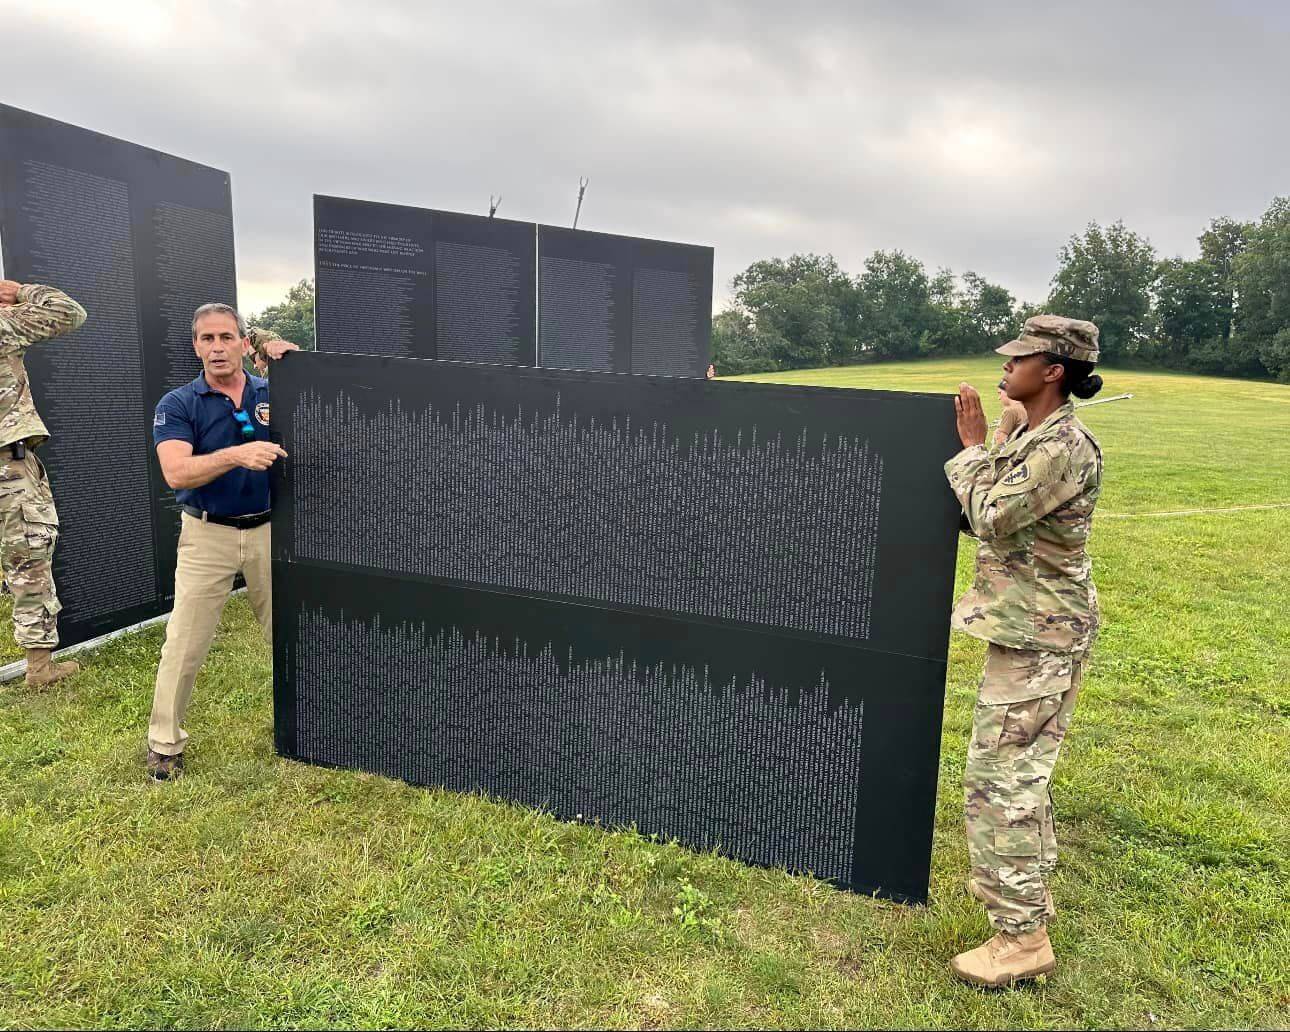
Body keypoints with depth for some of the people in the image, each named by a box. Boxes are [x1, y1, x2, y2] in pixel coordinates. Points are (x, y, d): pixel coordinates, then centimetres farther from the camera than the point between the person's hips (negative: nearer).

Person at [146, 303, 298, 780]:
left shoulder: (273, 394, 2)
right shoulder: (177, 405, -5)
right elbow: (177, 473, -18)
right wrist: (236, 455, -35)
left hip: (269, 530, 2)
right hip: (208, 535, -2)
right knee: (184, 644, 1)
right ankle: (165, 742, 18)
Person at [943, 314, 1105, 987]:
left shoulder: (1065, 446, -20)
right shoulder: (1029, 437, 11)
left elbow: (992, 516, -22)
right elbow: (983, 520, 13)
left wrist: (972, 447, -10)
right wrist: (972, 450, 7)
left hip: (1037, 635, -11)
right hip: (1025, 625, 11)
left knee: (998, 776, -8)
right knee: (1021, 766, 21)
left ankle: (1022, 937, 3)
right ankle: (1026, 885, 38)